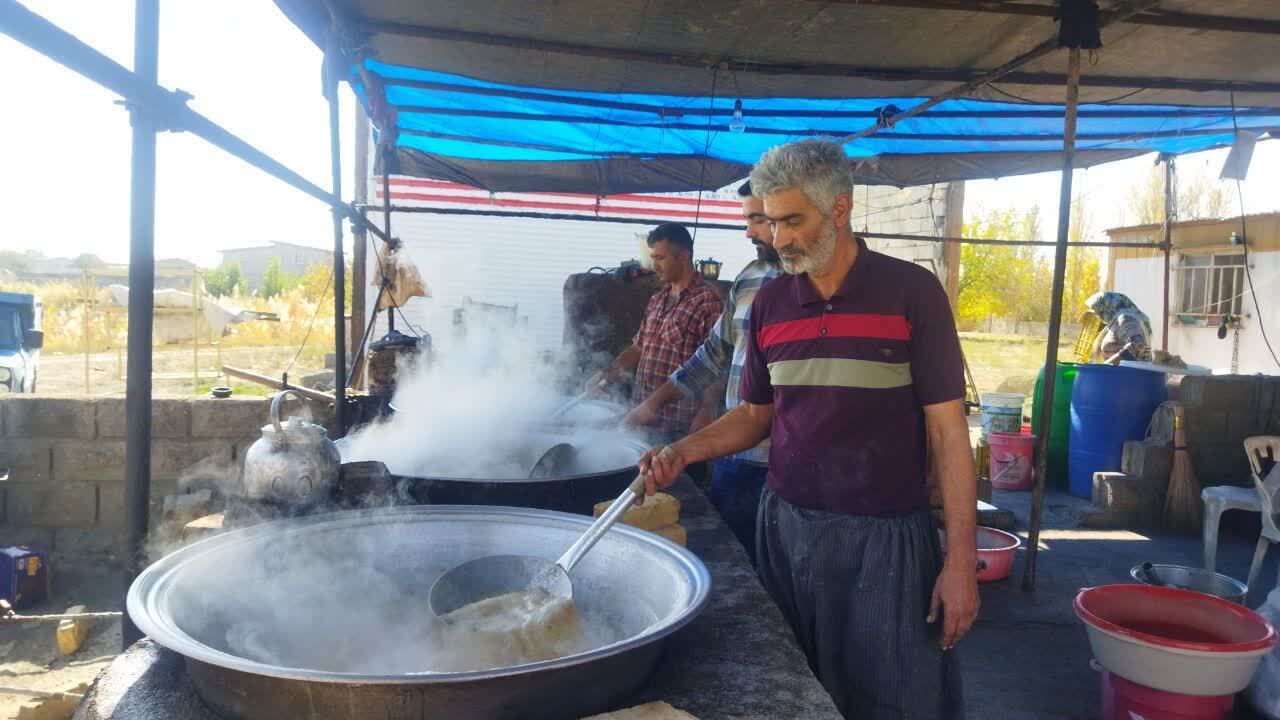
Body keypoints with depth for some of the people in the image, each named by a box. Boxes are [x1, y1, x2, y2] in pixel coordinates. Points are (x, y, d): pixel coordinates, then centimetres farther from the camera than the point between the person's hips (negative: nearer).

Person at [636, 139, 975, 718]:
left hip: (885, 538, -3)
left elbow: (946, 430, -7)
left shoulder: (911, 292, -7)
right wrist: (684, 451, -3)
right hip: (786, 527, 4)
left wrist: (961, 559, -10)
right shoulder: (769, 303, 5)